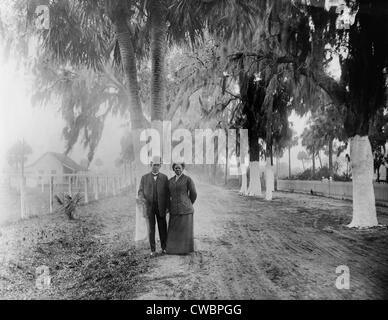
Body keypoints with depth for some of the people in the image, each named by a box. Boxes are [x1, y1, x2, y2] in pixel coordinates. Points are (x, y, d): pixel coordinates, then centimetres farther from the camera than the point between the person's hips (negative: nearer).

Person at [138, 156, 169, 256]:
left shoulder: (164, 177, 4)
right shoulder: (144, 178, 4)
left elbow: (167, 193, 4)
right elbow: (140, 192, 4)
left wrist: (167, 207, -3)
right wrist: (142, 198, -19)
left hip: (161, 207, 0)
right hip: (149, 207, 0)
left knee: (162, 228, 4)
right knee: (151, 228, 2)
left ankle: (164, 247, 20)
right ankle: (152, 250, 10)